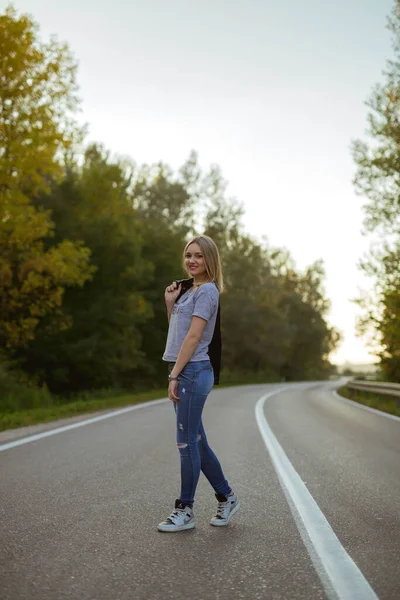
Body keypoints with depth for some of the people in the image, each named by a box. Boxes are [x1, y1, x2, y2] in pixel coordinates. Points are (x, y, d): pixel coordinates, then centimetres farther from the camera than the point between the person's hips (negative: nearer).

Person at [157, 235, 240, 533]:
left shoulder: (207, 291, -9)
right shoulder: (189, 290, 19)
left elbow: (193, 337, -15)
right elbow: (177, 330, 21)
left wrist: (174, 376, -17)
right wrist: (170, 304, 7)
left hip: (193, 372, -9)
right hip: (184, 372, 9)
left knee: (187, 442, -3)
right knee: (196, 442, 13)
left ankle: (185, 510, 8)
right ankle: (227, 497, 25)